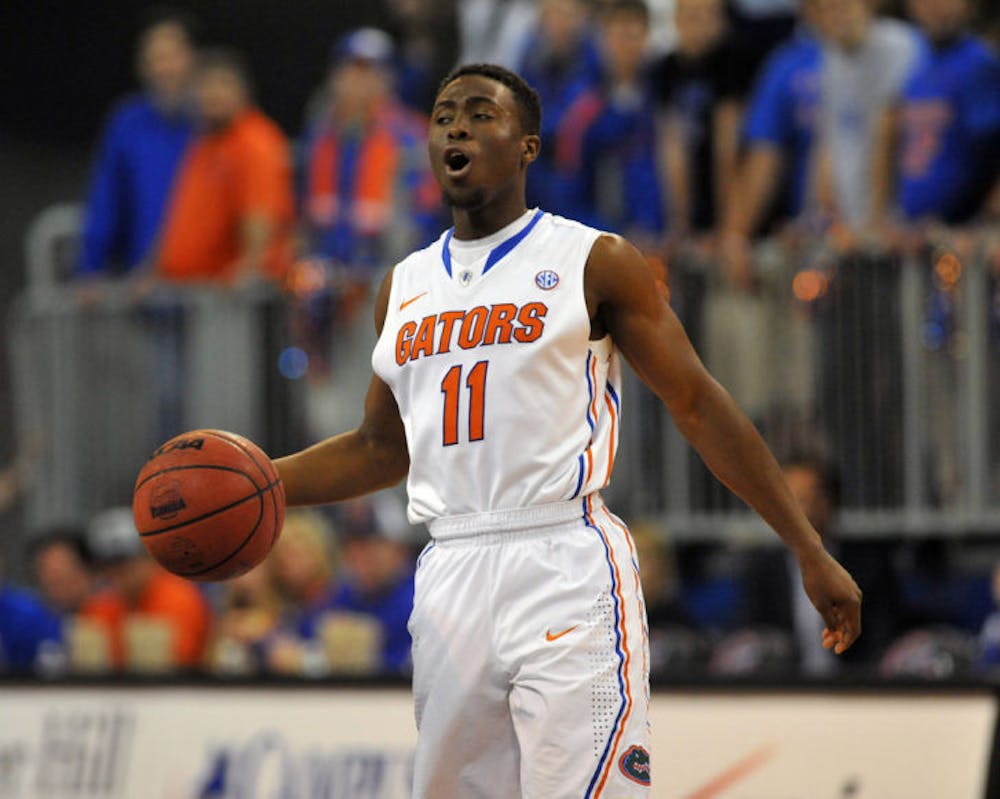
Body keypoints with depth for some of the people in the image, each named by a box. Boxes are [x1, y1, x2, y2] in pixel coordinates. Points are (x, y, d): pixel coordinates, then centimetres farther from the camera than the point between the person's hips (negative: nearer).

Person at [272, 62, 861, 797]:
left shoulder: (595, 262, 1)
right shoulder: (405, 287, 17)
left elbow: (699, 406, 1)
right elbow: (382, 449, 27)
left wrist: (811, 552, -2)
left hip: (565, 565, -6)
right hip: (452, 581, 6)